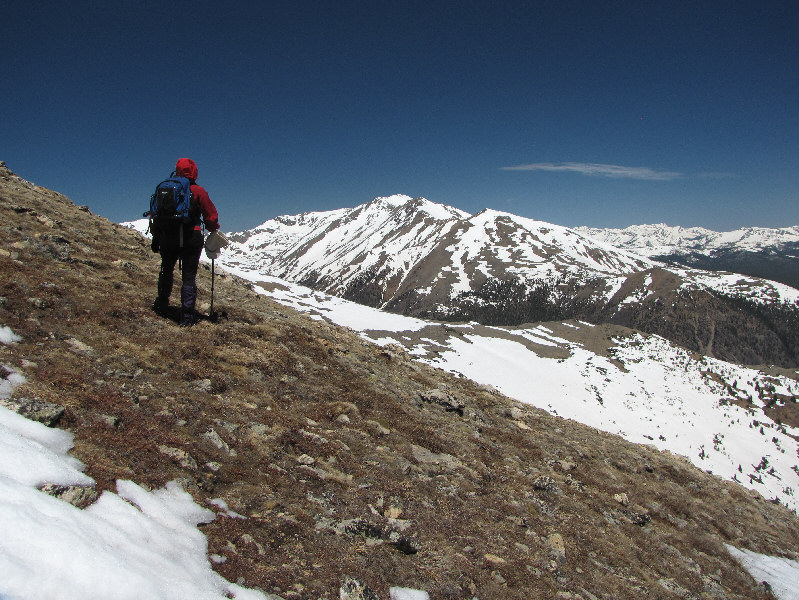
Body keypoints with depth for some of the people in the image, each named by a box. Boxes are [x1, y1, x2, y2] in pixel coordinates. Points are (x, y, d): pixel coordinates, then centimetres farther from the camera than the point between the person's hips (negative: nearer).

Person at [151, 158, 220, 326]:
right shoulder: (198, 191, -7)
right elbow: (211, 216, -7)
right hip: (191, 239, -3)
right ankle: (187, 316, -1)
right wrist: (213, 229, 14)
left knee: (166, 271, 24)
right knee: (189, 276, 2)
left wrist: (156, 238, 18)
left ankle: (162, 306, 36)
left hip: (167, 239, 4)